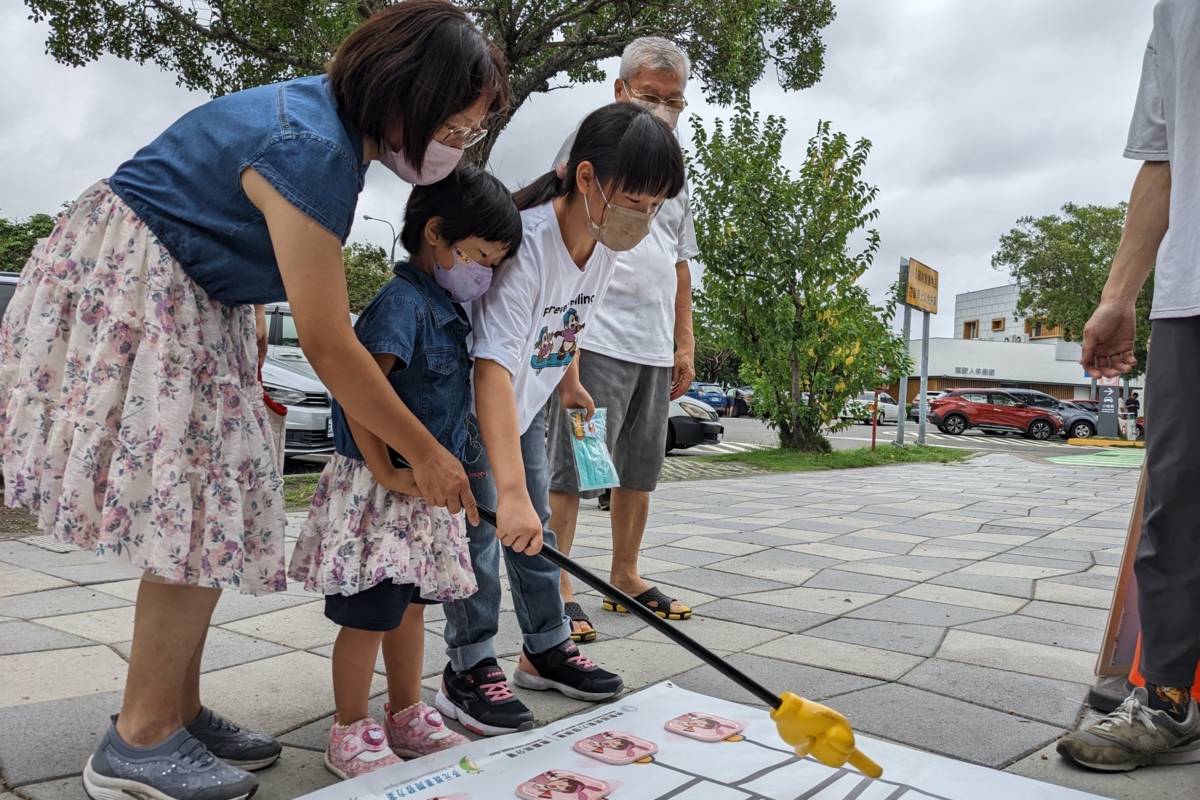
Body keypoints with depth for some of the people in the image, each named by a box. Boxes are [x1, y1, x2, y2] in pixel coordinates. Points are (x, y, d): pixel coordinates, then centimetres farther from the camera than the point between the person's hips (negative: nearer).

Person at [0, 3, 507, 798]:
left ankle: (180, 712, 17)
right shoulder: (311, 150, -27)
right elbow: (330, 348, -26)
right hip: (125, 292, -9)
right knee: (193, 517, -11)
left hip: (191, 302, 9)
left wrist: (249, 331, 7)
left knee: (206, 513, 7)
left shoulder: (332, 119, 2)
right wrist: (427, 455, -18)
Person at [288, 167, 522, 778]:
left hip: (425, 491, 9)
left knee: (410, 607, 18)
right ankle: (350, 734, 18)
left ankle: (406, 717, 33)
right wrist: (385, 472, -22)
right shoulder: (402, 302, -18)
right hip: (376, 492, -9)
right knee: (369, 614, 2)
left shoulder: (450, 310, 11)